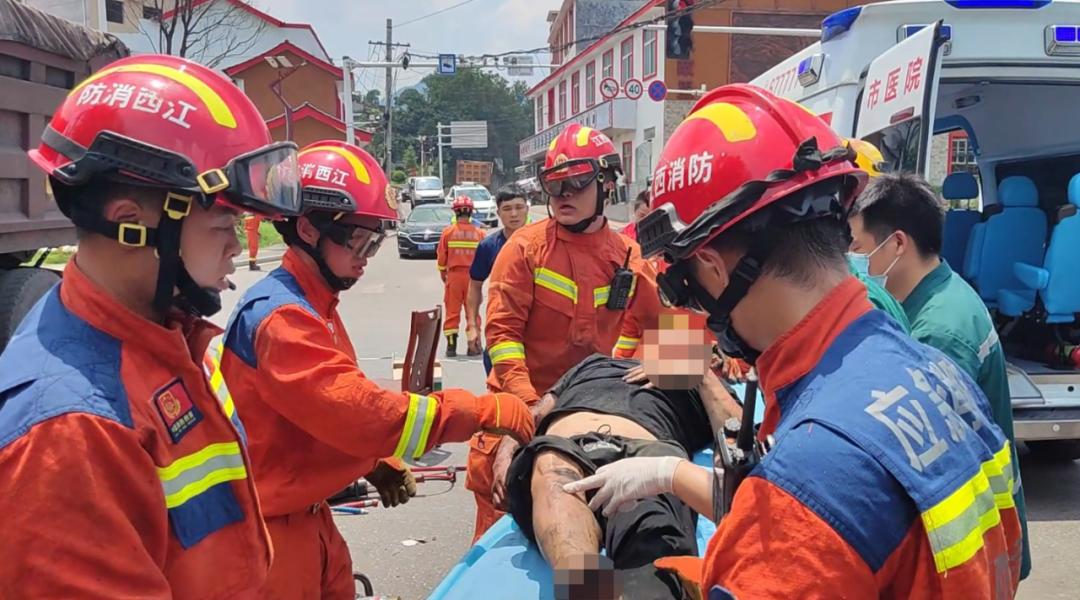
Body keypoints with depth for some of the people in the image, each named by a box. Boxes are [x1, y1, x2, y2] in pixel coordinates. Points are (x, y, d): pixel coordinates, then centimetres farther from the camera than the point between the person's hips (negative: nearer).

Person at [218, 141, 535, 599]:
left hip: (308, 516, 9)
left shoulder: (313, 306, 8)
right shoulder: (279, 315, -25)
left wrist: (378, 465, 1)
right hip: (273, 528, -9)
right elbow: (357, 412, -33)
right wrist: (483, 412, -29)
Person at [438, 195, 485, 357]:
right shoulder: (479, 233, -2)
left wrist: (443, 274, 17)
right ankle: (473, 345, 8)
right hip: (473, 276, 1)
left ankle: (451, 345, 5)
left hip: (454, 276, 0)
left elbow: (442, 257, 2)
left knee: (452, 311, 6)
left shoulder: (448, 232, -4)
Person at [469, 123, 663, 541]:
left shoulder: (626, 256, 1)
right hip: (520, 402, -3)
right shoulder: (527, 247, -9)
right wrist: (527, 401, -22)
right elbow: (501, 329, -13)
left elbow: (651, 319, 18)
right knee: (498, 514, 2)